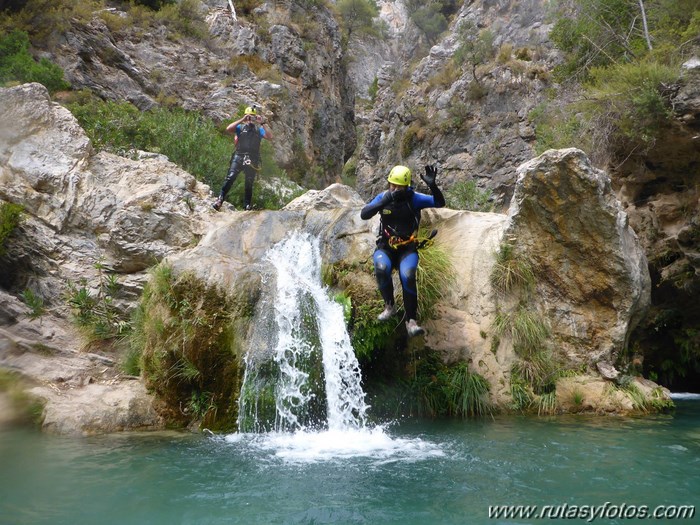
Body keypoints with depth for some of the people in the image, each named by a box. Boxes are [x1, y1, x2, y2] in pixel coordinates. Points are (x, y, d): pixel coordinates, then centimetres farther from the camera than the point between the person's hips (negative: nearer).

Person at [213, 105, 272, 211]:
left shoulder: (258, 129, 14)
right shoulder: (240, 127, 12)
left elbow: (270, 137, -2)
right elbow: (228, 129, -7)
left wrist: (262, 124, -8)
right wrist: (242, 120, -9)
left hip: (252, 159, 1)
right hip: (239, 156, -1)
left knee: (249, 184, 5)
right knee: (230, 178, -18)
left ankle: (247, 206, 11)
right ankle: (219, 200, -22)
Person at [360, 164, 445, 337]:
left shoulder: (414, 198, -4)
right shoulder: (383, 197, 0)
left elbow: (440, 203, -14)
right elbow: (364, 214, -15)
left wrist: (432, 185, -32)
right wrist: (386, 200, -26)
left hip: (408, 249, -1)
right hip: (385, 247, 1)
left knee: (407, 276, -31)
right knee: (381, 268, -33)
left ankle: (411, 320, -19)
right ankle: (389, 306, -9)